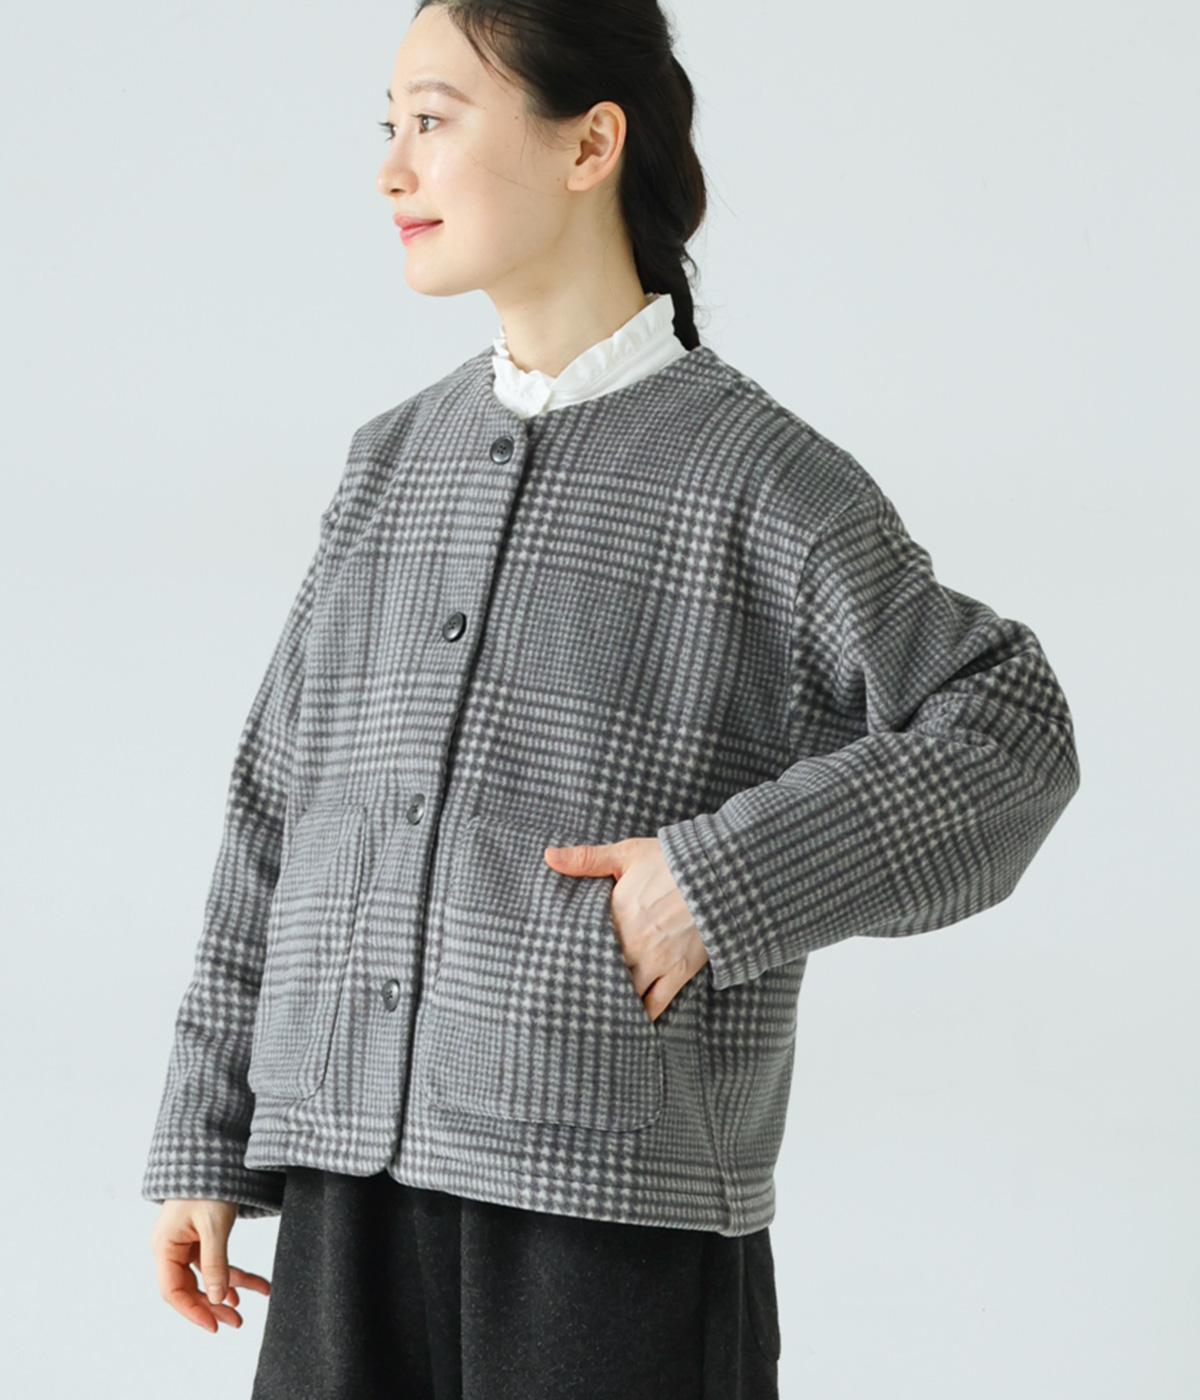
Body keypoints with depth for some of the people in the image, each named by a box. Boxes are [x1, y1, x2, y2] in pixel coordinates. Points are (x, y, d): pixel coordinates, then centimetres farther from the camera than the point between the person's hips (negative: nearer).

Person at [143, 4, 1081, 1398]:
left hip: (619, 1197, -5)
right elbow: (280, 805, 15)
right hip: (352, 1190, 5)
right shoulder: (390, 463, 14)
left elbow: (1008, 737, -4)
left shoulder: (762, 475, -2)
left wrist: (727, 879, -14)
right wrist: (206, 1141, 13)